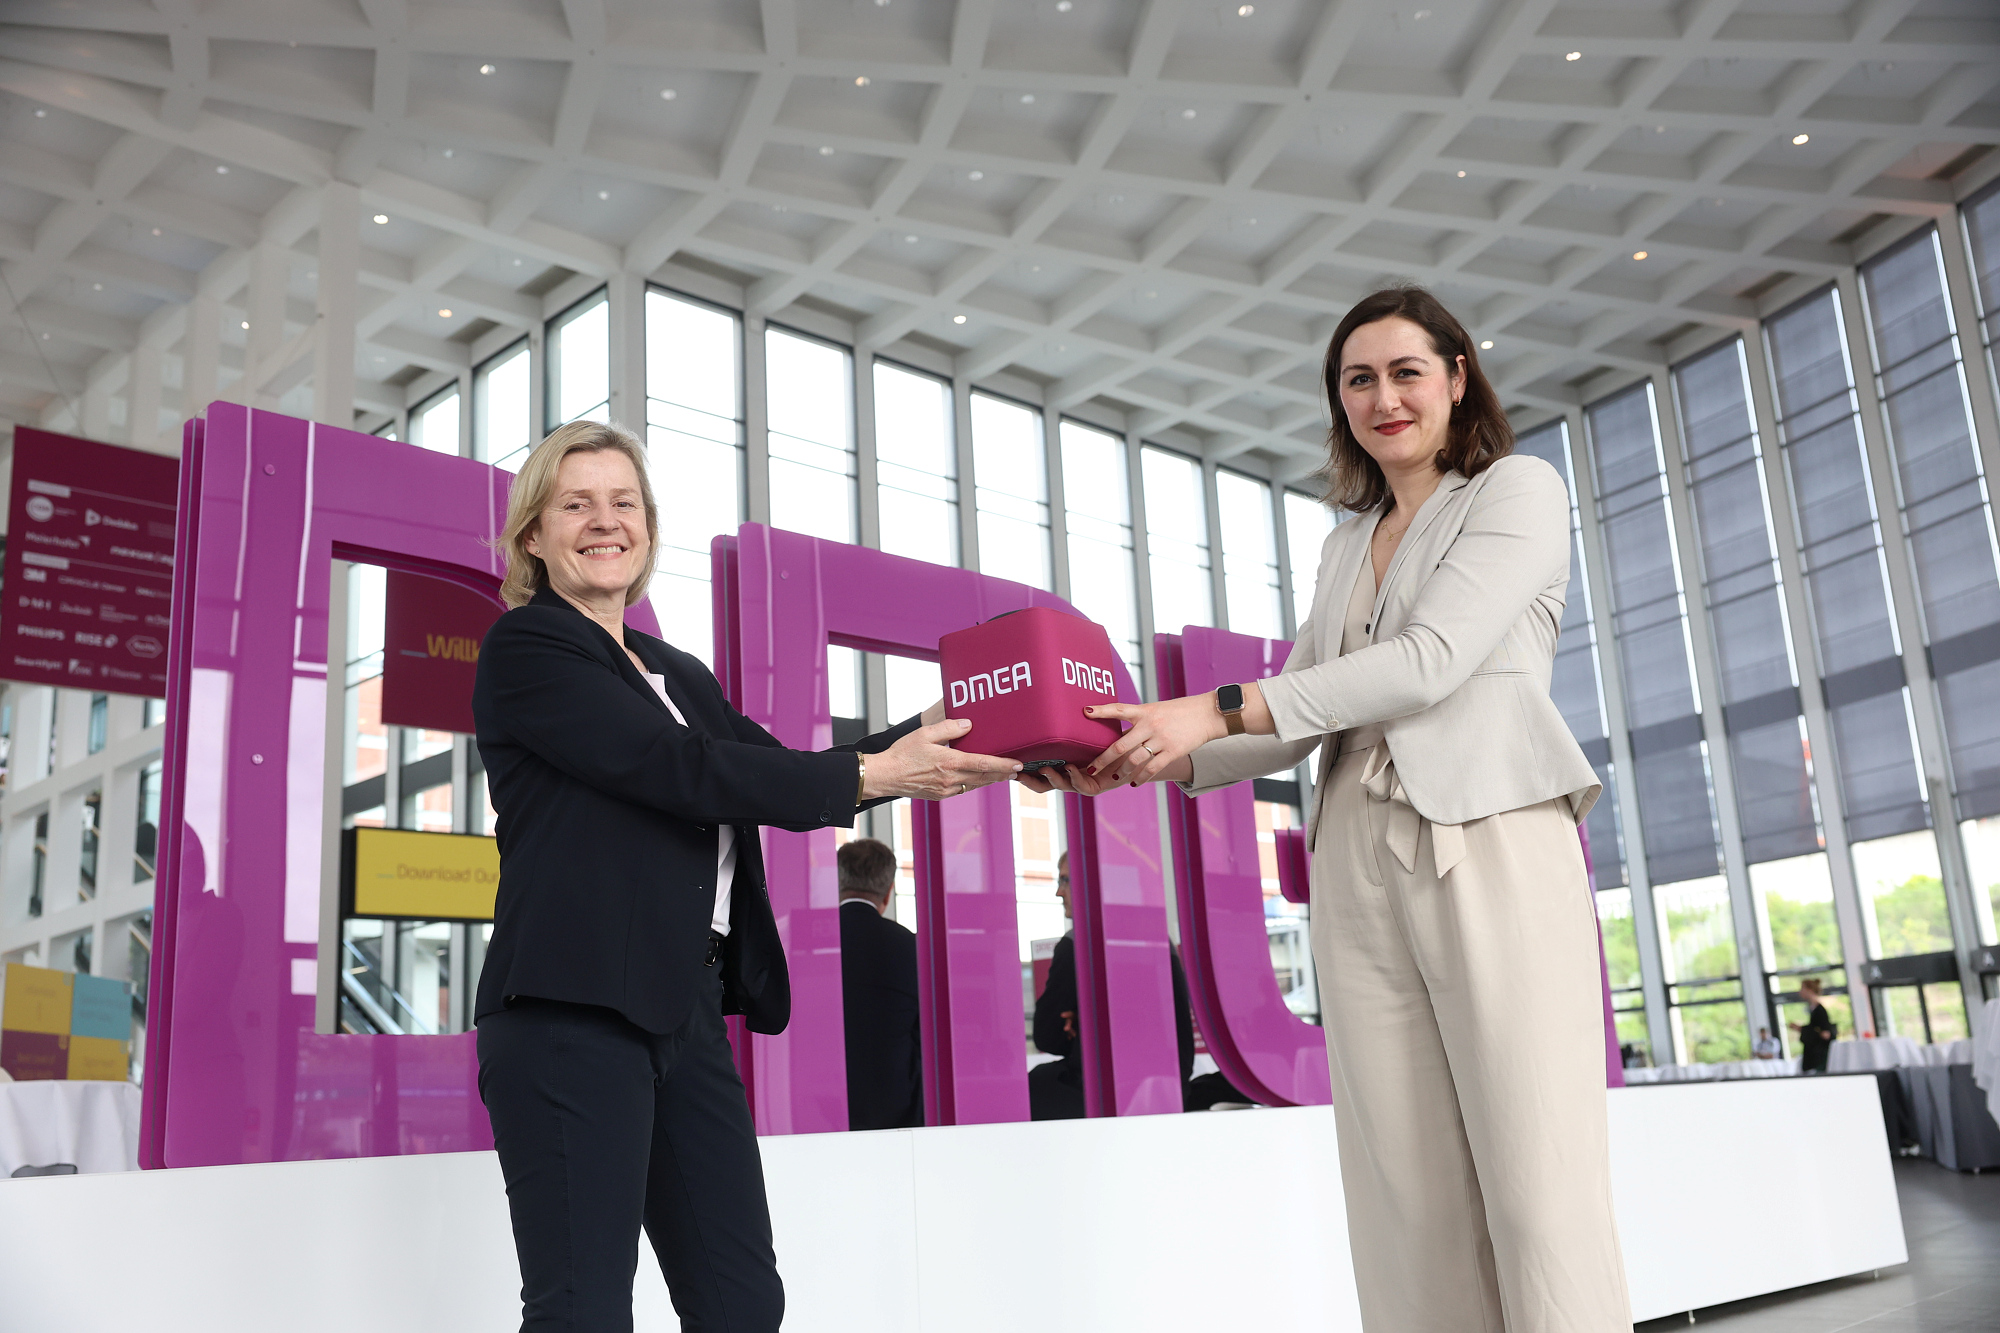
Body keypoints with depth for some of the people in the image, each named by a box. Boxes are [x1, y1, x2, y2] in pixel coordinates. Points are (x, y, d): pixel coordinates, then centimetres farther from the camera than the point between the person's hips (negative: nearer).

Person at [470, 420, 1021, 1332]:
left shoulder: (681, 676, 21)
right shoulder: (526, 647, -3)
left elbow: (776, 771, 14)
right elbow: (676, 769, -13)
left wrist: (930, 733, 3)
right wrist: (871, 775, -13)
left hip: (689, 1011, 8)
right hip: (571, 1011, -7)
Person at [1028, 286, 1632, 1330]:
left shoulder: (1519, 490, 7)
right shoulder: (1347, 543, 26)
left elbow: (1433, 658, -9)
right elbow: (1298, 720, 19)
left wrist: (1218, 710, -13)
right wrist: (1155, 761, 3)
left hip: (1490, 843, -5)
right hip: (1357, 863, 6)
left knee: (1540, 1183, -10)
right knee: (1405, 1193, 0)